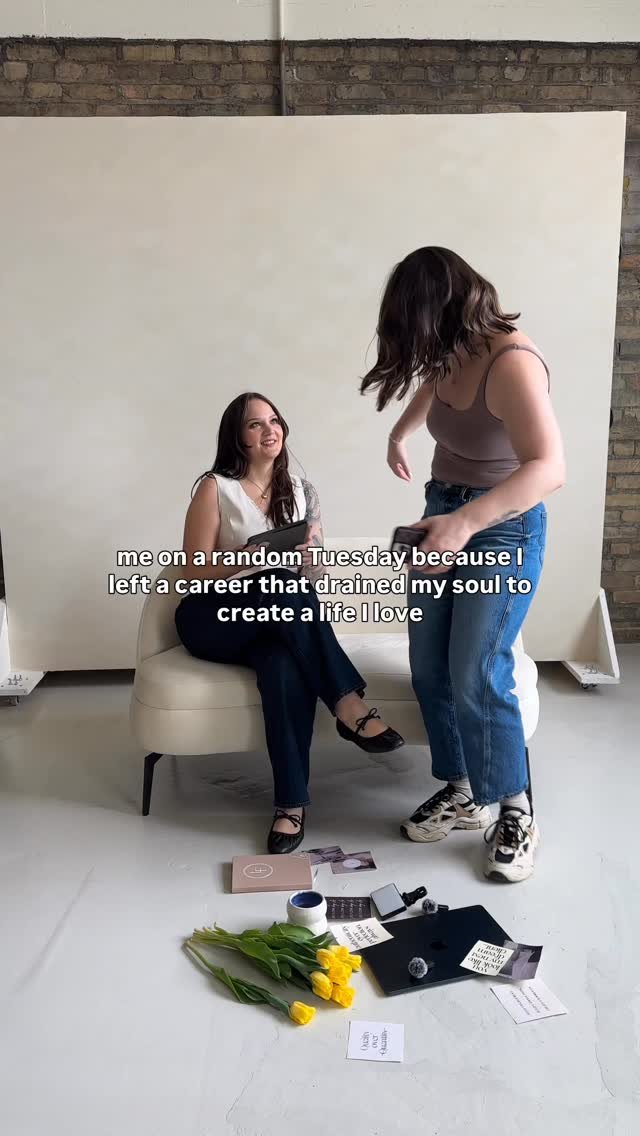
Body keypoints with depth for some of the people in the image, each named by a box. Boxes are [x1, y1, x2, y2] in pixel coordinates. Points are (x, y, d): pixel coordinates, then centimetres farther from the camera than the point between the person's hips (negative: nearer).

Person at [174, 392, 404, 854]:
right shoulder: (216, 488, -4)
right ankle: (350, 706, -31)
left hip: (278, 621, 3)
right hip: (213, 620, -3)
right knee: (284, 590, -36)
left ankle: (292, 803, -30)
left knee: (285, 667, -35)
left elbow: (310, 578, 10)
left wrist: (309, 553, -14)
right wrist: (249, 556, -23)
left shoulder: (302, 491, 9)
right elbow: (195, 572, -6)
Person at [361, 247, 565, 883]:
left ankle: (515, 813, 10)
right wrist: (398, 433, 28)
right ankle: (461, 792, 24)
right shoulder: (452, 355, 1)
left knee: (477, 676, -10)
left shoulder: (512, 363, -24)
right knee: (429, 669, 8)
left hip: (502, 529, -8)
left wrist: (466, 522, -46)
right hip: (444, 516, 8)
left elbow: (549, 468, -36)